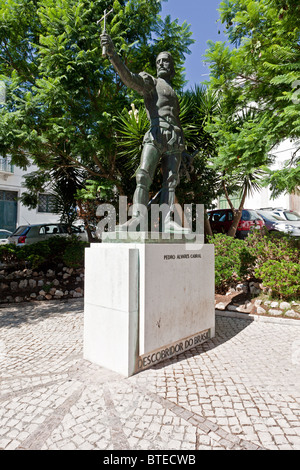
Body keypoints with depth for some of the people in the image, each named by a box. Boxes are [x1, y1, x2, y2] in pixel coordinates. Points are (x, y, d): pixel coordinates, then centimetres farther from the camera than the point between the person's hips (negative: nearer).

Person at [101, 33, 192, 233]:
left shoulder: (174, 93, 33)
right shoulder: (150, 81, 16)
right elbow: (129, 77, -6)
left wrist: (183, 151, 23)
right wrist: (112, 53, -23)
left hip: (175, 141, 6)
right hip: (156, 135, -5)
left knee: (171, 181, -6)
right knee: (144, 175, -19)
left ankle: (168, 222, -12)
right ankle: (137, 218, -24)